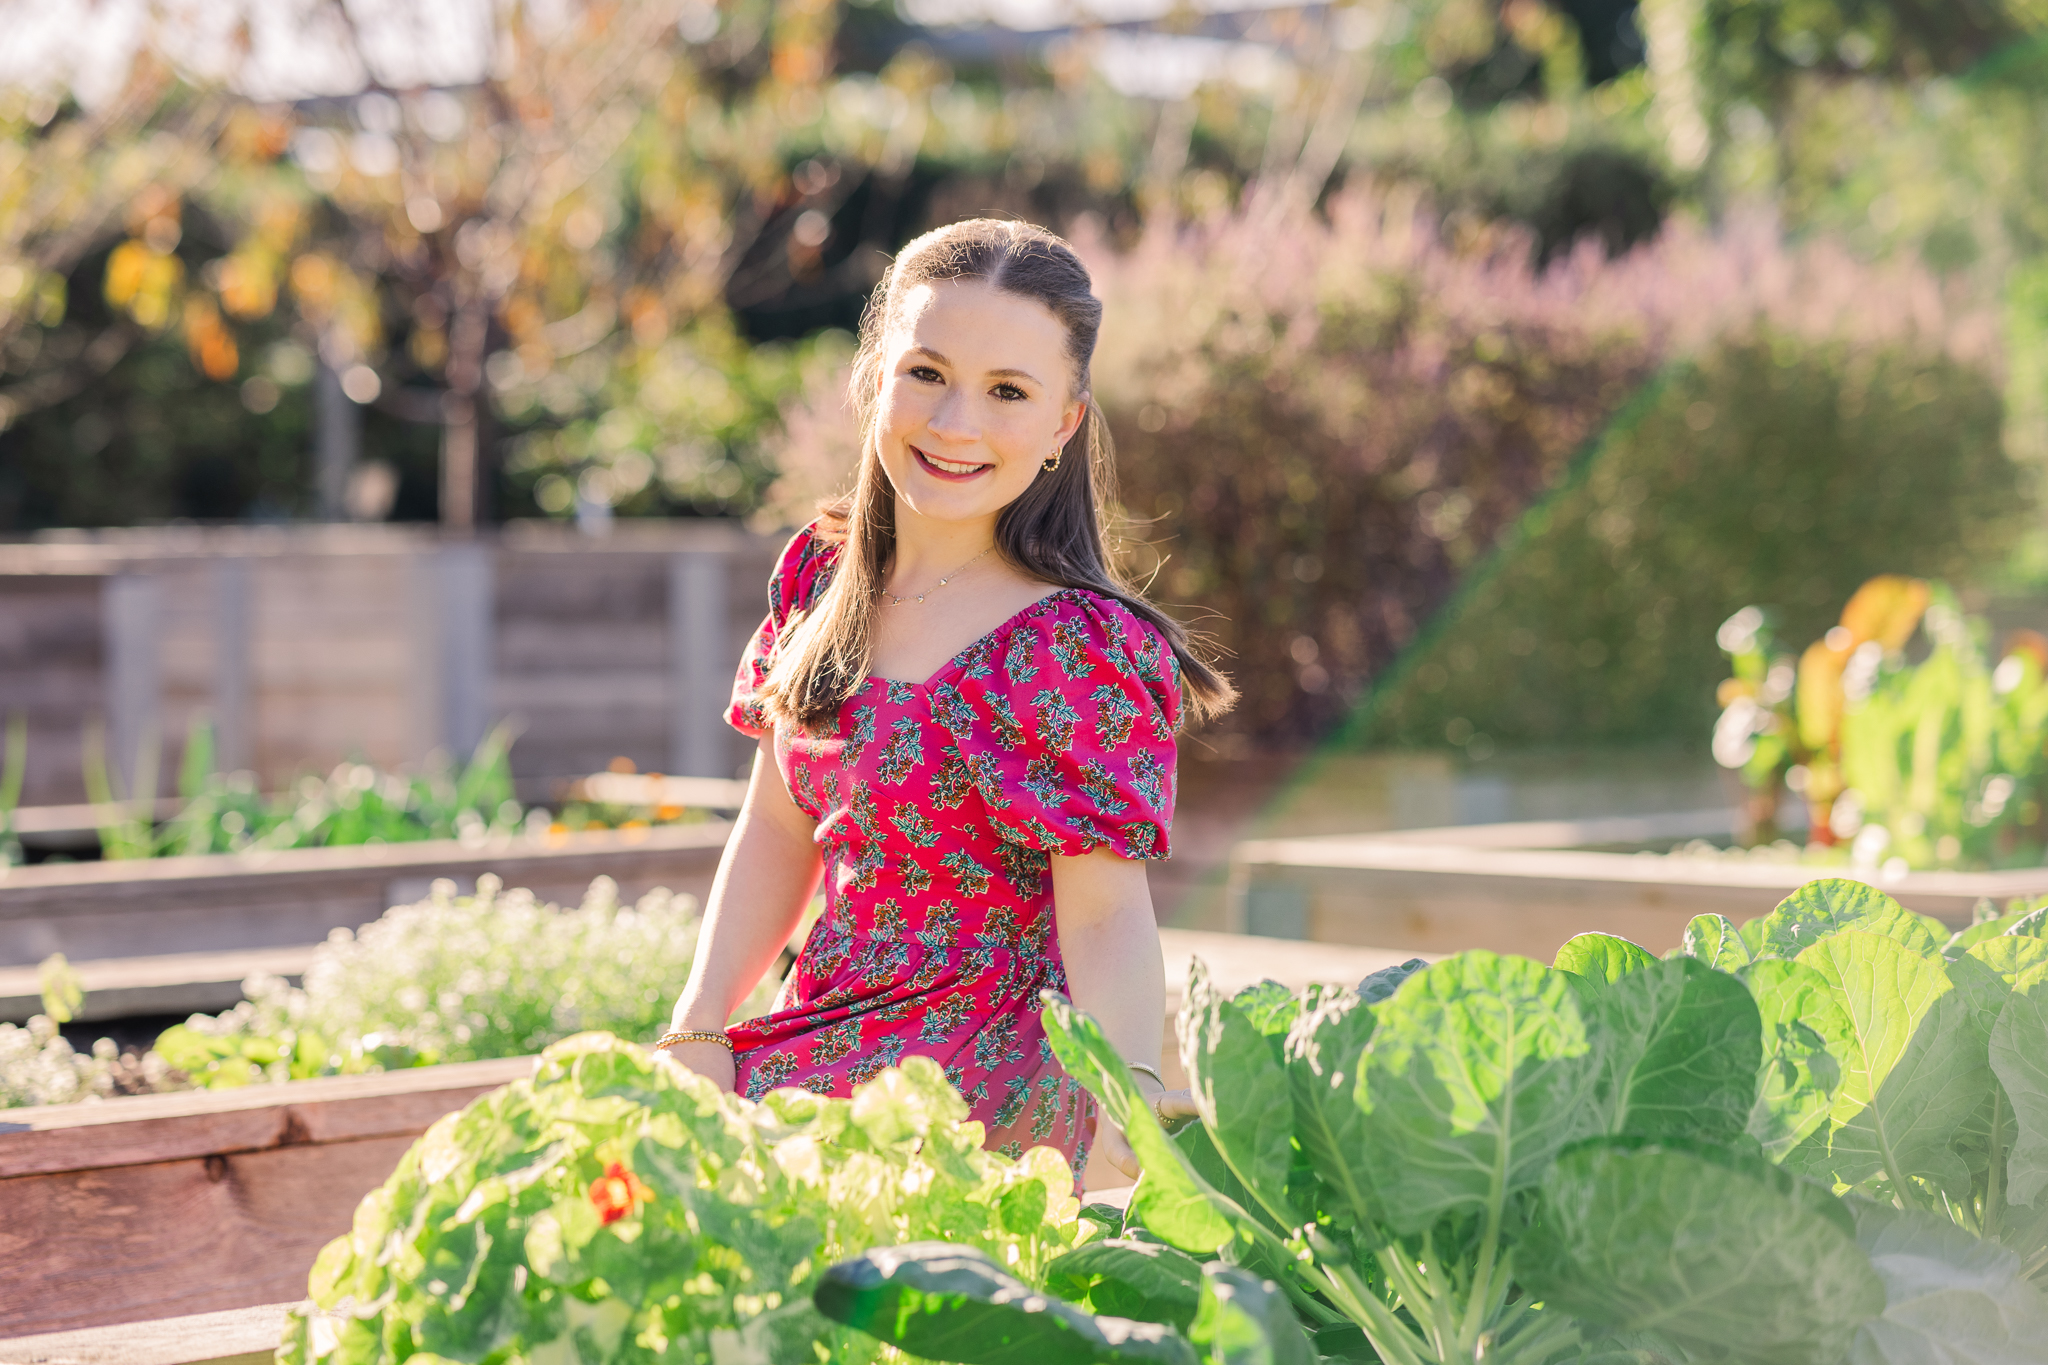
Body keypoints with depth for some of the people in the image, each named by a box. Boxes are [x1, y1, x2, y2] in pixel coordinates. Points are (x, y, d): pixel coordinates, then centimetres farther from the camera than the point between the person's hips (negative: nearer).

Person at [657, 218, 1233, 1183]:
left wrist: (1129, 1085, -36)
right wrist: (698, 1032, 1)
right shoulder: (822, 572, 3)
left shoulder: (1077, 648, -17)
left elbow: (1104, 915, -17)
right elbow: (779, 828, 10)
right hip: (826, 1034, 7)